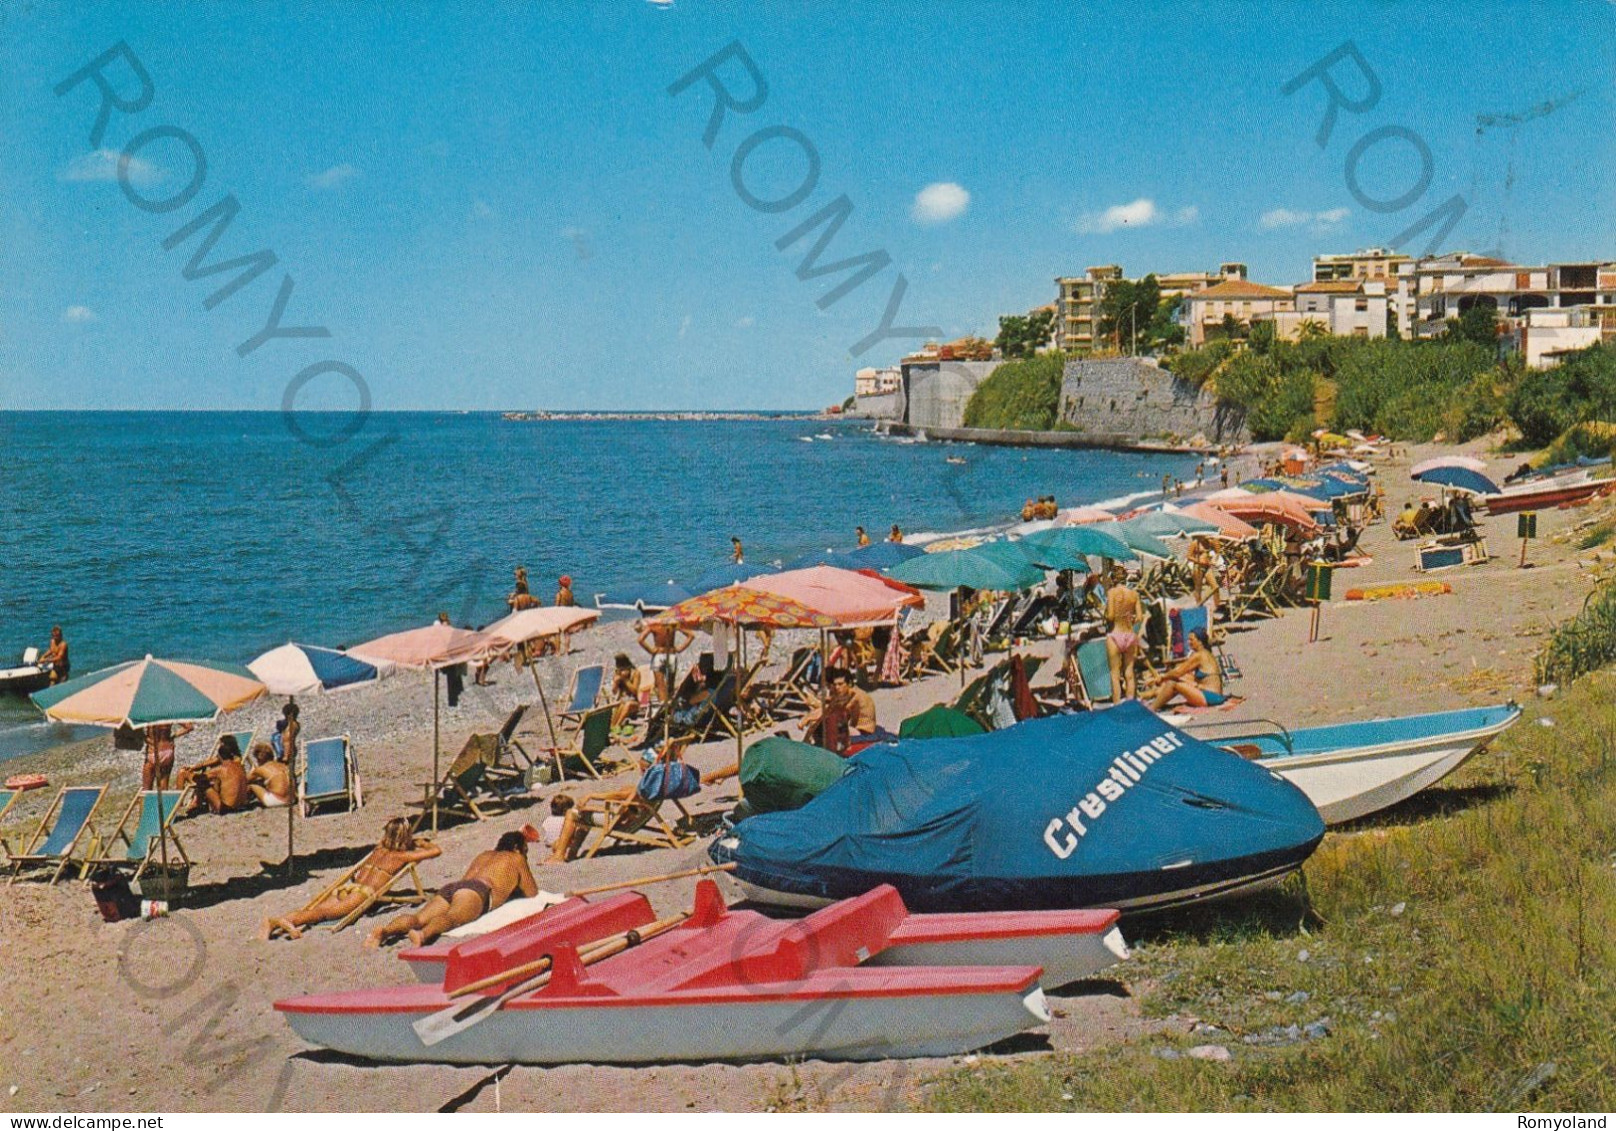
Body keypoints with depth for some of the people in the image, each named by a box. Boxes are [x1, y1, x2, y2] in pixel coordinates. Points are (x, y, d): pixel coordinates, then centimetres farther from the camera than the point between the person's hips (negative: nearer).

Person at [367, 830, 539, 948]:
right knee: (452, 918, -35)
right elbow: (532, 893, 28)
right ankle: (422, 934, -66)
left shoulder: (484, 855, 40)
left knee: (419, 917, -17)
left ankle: (385, 930, -45)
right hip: (476, 891, -7)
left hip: (451, 887, 7)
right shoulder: (516, 858, 24)